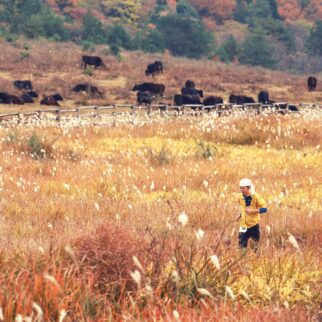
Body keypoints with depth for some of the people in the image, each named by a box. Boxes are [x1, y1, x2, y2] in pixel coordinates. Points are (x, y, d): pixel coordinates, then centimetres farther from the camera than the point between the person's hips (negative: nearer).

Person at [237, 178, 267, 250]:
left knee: (257, 244, 6)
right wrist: (241, 214, 6)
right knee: (242, 245, -1)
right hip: (244, 225, 3)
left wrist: (252, 210, -24)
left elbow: (264, 209, -13)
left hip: (254, 225, -3)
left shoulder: (255, 196, -13)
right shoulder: (240, 197, 1)